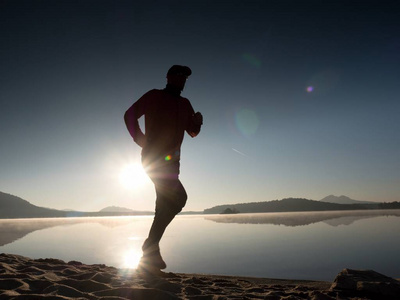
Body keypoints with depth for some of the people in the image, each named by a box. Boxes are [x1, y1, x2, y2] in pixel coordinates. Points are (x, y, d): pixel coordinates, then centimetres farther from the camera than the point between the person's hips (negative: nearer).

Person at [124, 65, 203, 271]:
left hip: (171, 161, 7)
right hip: (153, 157, -7)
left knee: (165, 204, 7)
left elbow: (193, 132, 19)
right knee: (179, 197, -21)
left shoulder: (185, 104, 18)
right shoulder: (154, 96, 2)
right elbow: (129, 115, -1)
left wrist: (198, 122, -3)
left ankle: (151, 252, 18)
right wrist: (139, 138, -13)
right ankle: (151, 246, -9)